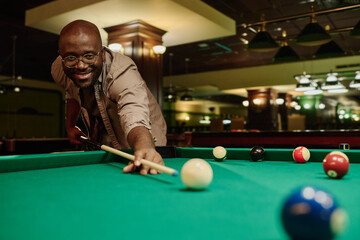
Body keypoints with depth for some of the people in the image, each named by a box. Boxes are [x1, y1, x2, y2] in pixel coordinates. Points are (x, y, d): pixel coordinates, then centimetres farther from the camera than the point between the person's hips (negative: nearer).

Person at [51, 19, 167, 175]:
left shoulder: (123, 74, -37)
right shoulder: (58, 70, -16)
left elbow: (134, 118, -56)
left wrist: (144, 149, -76)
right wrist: (70, 125, -3)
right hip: (100, 146, 5)